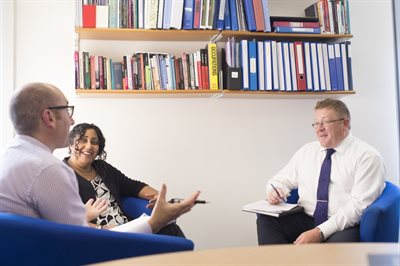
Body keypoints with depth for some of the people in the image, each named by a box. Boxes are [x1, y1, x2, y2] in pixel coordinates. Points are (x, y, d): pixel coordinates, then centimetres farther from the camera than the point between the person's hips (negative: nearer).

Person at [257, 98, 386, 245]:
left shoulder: (367, 156, -2)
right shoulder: (306, 151, 14)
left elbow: (359, 204, -12)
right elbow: (281, 181, 20)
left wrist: (320, 232, -21)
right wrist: (274, 192, -7)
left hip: (342, 228, -4)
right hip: (304, 221, 5)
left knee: (341, 241, -38)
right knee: (266, 219, -22)